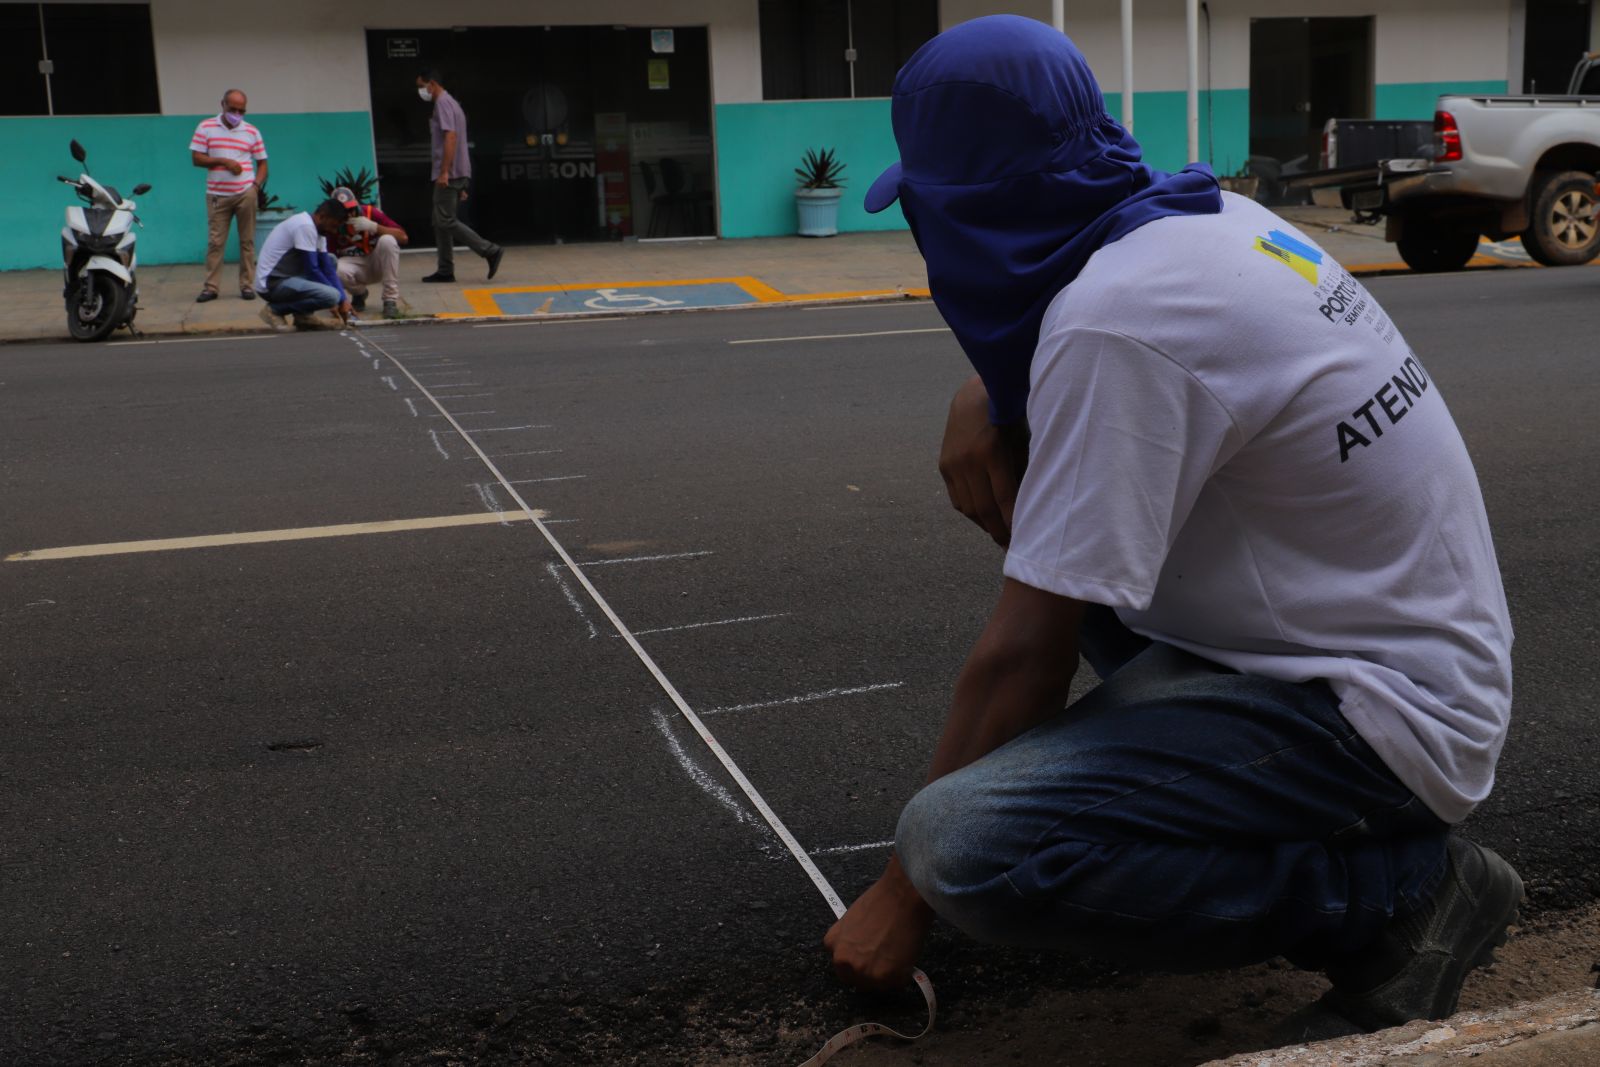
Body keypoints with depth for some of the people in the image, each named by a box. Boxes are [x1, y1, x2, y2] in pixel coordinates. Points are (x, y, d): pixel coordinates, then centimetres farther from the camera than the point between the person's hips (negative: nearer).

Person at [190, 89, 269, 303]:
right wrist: (223, 161, -14)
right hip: (217, 195, -1)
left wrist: (257, 185, -6)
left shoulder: (252, 132, 6)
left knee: (247, 241, 4)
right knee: (215, 242, -1)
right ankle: (210, 287, 2)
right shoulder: (205, 127, 3)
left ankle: (247, 285, 10)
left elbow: (262, 163, 10)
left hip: (246, 194, 1)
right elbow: (196, 158, -1)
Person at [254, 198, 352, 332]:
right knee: (331, 296, -24)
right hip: (272, 283, -10)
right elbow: (312, 270, -18)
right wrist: (338, 300, -8)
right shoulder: (305, 226, -19)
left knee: (331, 261, 16)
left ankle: (303, 313, 8)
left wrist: (343, 299, 0)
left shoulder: (315, 227, 10)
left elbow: (327, 268, 10)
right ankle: (275, 309, -6)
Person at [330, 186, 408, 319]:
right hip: (353, 264, 0)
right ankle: (359, 294, 3)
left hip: (377, 264, 0)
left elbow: (403, 237, -20)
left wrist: (373, 226, -32)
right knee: (338, 270, -35)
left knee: (387, 240, -29)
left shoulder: (370, 212, -14)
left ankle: (391, 300, -24)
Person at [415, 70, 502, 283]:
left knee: (446, 221, -11)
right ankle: (445, 270, 10)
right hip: (457, 175, 10)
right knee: (441, 223, 10)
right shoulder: (451, 103, 22)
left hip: (449, 175, -10)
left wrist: (444, 172, -24)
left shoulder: (443, 103, -9)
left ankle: (490, 251, -14)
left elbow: (450, 136, -20)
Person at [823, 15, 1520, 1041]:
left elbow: (1030, 653, -20)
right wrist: (983, 400, 1)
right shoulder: (1208, 216, 4)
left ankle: (1397, 891, -9)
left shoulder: (1116, 320, -24)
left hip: (1378, 716, -9)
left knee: (965, 846, -27)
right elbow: (1032, 353, 25)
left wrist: (903, 895, -8)